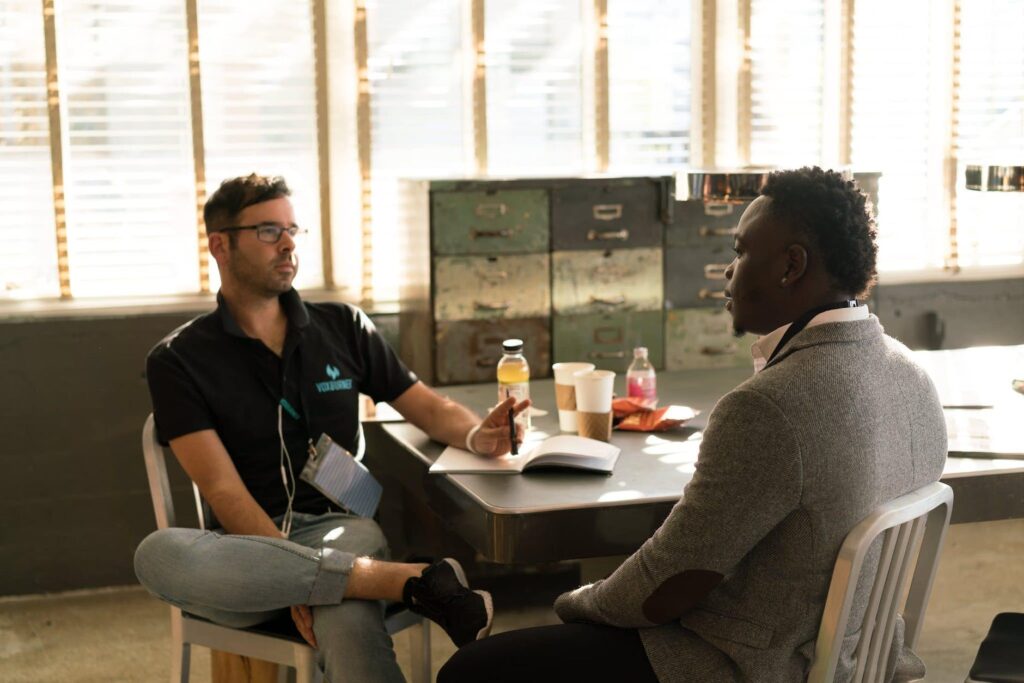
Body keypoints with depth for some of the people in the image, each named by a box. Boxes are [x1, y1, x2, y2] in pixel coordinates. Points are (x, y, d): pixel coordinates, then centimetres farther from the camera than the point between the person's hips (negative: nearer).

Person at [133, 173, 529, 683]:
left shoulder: (343, 328, 14)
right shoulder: (178, 361, 4)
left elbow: (427, 406, 18)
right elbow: (222, 489, -6)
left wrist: (477, 435, -8)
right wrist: (292, 577, -21)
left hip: (340, 526, 0)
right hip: (250, 545, 1)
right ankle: (410, 581, -35)